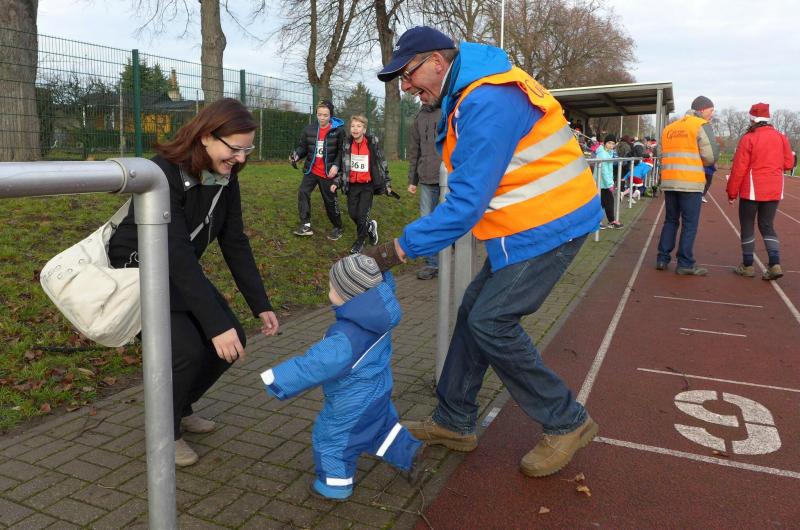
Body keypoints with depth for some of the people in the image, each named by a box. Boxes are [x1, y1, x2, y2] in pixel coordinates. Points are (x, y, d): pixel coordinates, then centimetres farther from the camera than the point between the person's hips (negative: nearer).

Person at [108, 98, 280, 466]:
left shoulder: (225, 177, -9)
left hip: (180, 272, 7)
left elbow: (235, 243, -5)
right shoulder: (164, 174, -31)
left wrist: (261, 305, -9)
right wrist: (215, 325, -38)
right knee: (186, 347, -23)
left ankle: (180, 408, 22)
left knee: (233, 340, -2)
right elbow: (178, 255, -36)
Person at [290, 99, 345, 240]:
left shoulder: (338, 130, -8)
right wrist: (296, 155, -13)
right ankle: (306, 225, -7)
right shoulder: (309, 129, 1)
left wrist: (336, 165, -19)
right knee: (303, 192, -13)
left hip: (328, 173, -3)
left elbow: (342, 151, -5)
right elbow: (303, 146, 8)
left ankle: (337, 228, 23)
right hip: (311, 170, 3)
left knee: (330, 200, 5)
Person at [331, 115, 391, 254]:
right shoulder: (347, 144, -1)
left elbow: (382, 163, 0)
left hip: (368, 185, -3)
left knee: (362, 214, -7)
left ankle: (360, 242, 14)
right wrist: (337, 182, 5)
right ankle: (370, 227, 33)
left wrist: (387, 183, 2)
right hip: (352, 185, 4)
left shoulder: (372, 143, -10)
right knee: (353, 214, 3)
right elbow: (343, 166, 11)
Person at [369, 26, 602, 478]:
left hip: (549, 224, -10)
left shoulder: (487, 103, -23)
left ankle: (567, 423, 9)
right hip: (529, 222, 10)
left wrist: (401, 248, -25)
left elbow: (468, 202, -27)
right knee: (474, 311, 10)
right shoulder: (468, 95, 10)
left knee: (491, 321, -10)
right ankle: (454, 423, 23)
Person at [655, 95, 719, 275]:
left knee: (671, 220, 15)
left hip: (668, 182, 6)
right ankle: (685, 264, 1)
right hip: (690, 182, -6)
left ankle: (662, 259, 15)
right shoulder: (702, 125, -2)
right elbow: (711, 156, -9)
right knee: (689, 224, 0)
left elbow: (664, 155, 12)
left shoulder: (669, 128, 16)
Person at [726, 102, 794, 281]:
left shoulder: (748, 139, -11)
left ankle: (747, 266, 13)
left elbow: (739, 169, -11)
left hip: (752, 191, -4)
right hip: (774, 191, 5)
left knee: (747, 227, 7)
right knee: (767, 226, 12)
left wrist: (732, 192, -4)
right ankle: (775, 264, -1)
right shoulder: (781, 137, 3)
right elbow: (788, 164, 7)